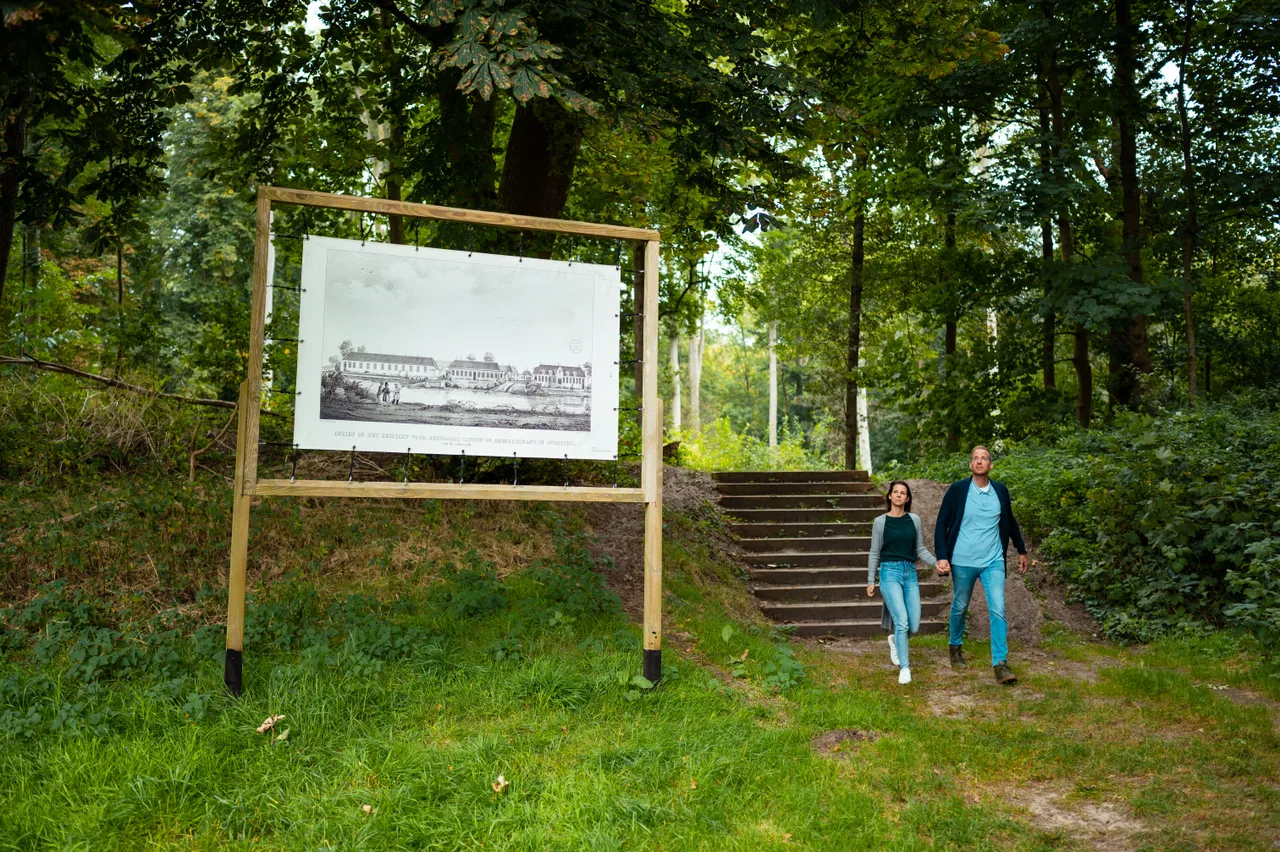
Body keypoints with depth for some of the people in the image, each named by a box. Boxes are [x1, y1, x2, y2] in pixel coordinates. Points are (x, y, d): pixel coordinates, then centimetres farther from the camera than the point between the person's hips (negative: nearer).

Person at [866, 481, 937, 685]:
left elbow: (921, 549, 11)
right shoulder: (880, 522, 1)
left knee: (914, 627, 1)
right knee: (902, 622, -15)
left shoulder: (914, 520, 7)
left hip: (910, 573, 3)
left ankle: (895, 640, 35)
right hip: (890, 572, -3)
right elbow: (874, 553, 6)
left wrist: (936, 562, -6)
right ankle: (904, 668, -4)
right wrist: (870, 580, 5)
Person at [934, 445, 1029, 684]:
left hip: (993, 561, 1)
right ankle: (956, 647, 38)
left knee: (998, 610, -9)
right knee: (960, 607, 14)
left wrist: (1022, 551, 24)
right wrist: (941, 556, -13)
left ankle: (1000, 663, -6)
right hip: (963, 562, -1)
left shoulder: (1000, 491, 3)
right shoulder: (957, 490, -6)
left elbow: (1010, 522, 17)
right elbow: (942, 524, -4)